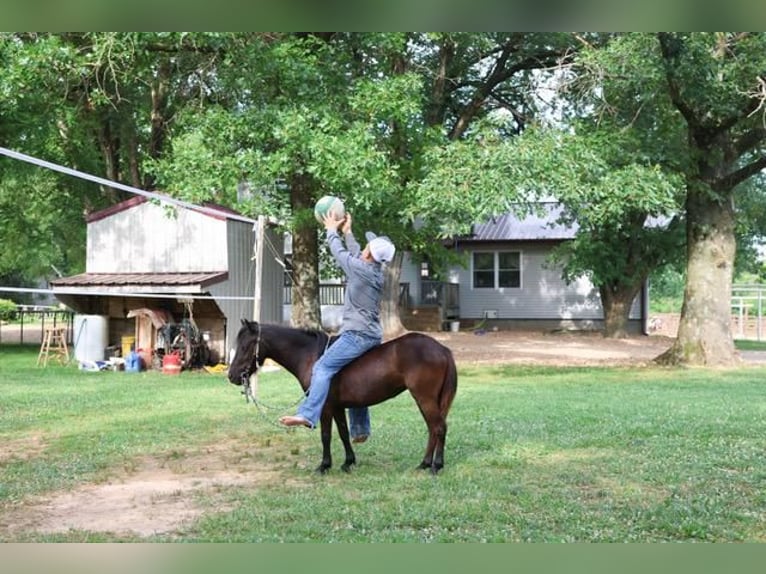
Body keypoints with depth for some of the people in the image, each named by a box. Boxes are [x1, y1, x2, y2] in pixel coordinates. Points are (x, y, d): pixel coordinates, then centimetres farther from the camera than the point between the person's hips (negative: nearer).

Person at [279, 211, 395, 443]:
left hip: (357, 334, -9)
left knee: (323, 367, -18)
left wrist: (332, 230, 22)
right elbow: (357, 254, 30)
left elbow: (340, 252, 5)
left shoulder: (358, 267, -10)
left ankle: (308, 414, -32)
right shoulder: (377, 271, 12)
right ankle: (360, 429, 22)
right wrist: (347, 232, 39)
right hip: (373, 335, 9)